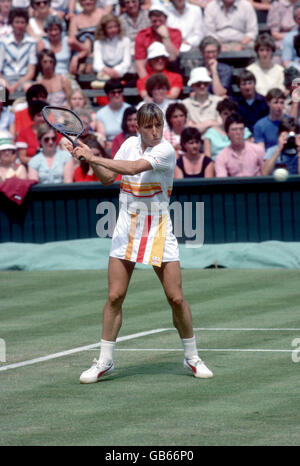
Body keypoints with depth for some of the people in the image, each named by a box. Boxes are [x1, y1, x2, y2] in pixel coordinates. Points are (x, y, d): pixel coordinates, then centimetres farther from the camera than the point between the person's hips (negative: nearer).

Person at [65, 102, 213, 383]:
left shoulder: (165, 150, -14)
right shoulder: (130, 144, 4)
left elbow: (134, 168, -27)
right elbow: (108, 178, 9)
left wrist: (93, 157, -24)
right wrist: (90, 160, -9)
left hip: (158, 230, -3)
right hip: (127, 228, 4)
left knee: (176, 298, -4)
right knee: (114, 296, -4)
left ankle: (191, 357, 14)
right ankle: (104, 362, 5)